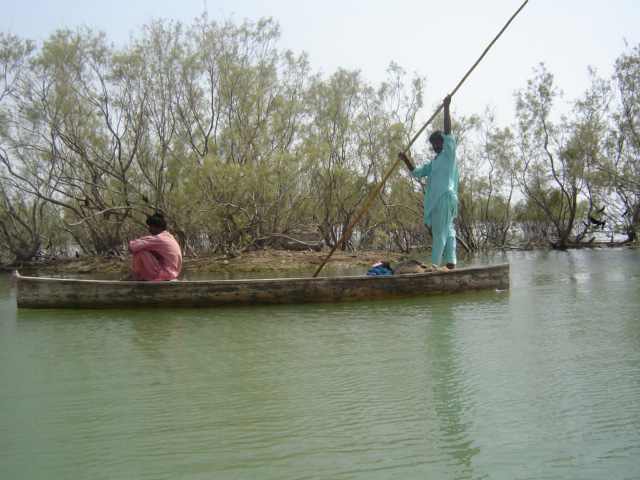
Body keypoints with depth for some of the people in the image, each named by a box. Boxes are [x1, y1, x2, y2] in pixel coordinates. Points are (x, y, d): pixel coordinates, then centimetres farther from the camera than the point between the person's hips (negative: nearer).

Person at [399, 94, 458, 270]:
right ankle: (451, 264, 4)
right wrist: (405, 159, 14)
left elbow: (448, 133, -10)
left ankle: (434, 267, -13)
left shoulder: (449, 153, 4)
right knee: (447, 232, 5)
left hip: (445, 196, -8)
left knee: (439, 234, -11)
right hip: (435, 199, 8)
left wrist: (446, 108, -16)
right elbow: (417, 172, 28)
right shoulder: (433, 162, 26)